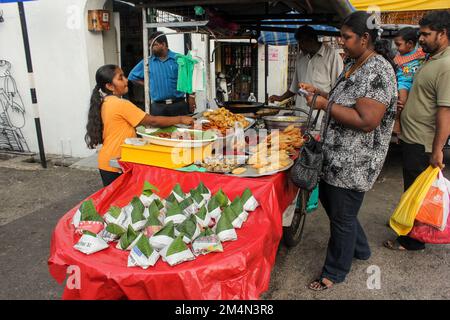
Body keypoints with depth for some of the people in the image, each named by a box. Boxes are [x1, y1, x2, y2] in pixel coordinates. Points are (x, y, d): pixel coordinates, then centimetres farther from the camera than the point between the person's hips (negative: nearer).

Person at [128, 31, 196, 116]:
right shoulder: (147, 62, 5)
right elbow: (132, 76, 16)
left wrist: (191, 97, -1)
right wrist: (149, 85, 7)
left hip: (179, 105, -1)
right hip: (158, 107, 1)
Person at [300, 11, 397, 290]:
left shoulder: (378, 71, -20)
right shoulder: (354, 64, 10)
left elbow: (367, 121, -28)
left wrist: (326, 105, -23)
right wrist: (319, 92, 6)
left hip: (353, 163, -10)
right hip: (336, 156, 10)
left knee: (342, 216, 5)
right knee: (328, 199, 23)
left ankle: (335, 272, 28)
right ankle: (360, 249, 46)